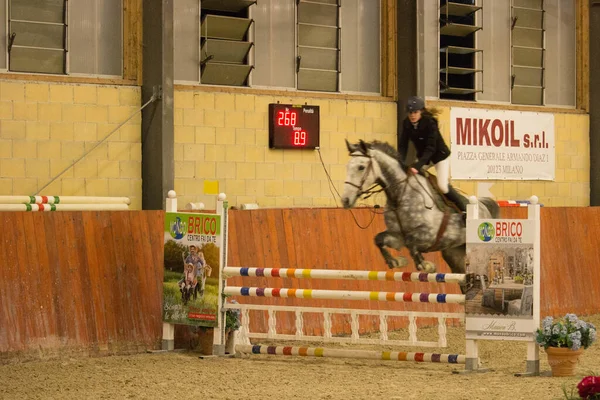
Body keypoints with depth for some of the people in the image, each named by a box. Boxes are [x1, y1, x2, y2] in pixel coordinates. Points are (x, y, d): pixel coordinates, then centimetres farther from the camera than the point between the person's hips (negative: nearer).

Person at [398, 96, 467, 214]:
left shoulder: (430, 123, -30)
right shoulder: (407, 124, -14)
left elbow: (430, 148, -35)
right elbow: (402, 145, -15)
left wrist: (418, 166, -47)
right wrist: (400, 163, -33)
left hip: (439, 155, -6)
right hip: (422, 155, 6)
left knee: (443, 186, -14)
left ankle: (464, 207, 3)